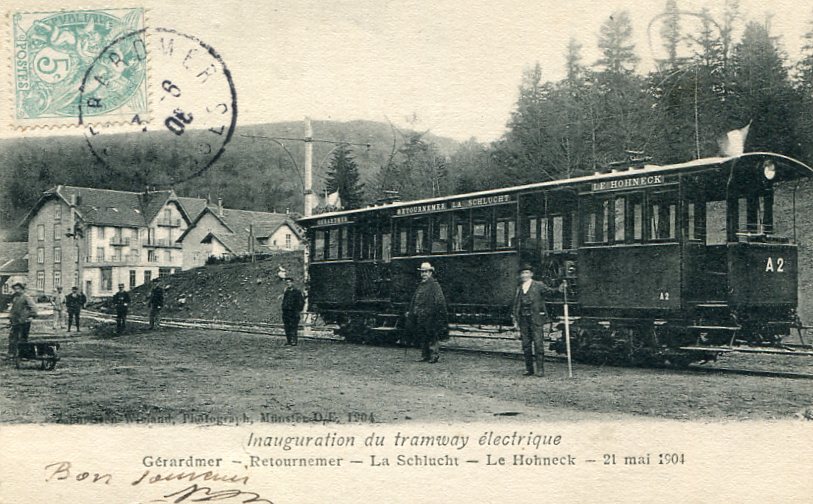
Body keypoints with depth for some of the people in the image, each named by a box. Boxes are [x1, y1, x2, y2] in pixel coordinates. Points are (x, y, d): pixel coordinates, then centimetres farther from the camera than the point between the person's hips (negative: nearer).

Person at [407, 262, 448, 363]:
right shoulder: (420, 286, 18)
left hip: (431, 316, -8)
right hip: (420, 317, 8)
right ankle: (425, 355, 17)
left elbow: (439, 301, -12)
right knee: (422, 337, 11)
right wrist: (410, 312, 20)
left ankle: (435, 355, -1)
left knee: (433, 337, -5)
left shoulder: (435, 285, -6)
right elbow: (414, 301, 24)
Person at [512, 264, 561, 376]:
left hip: (536, 318, -4)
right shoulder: (519, 289, 16)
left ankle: (540, 369, -5)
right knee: (526, 344, 5)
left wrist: (558, 290, -32)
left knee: (538, 343, -8)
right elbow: (516, 305, 17)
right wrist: (516, 320, 11)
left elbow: (549, 290, -12)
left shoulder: (538, 285, 4)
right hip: (523, 320, 4)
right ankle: (529, 368, 12)